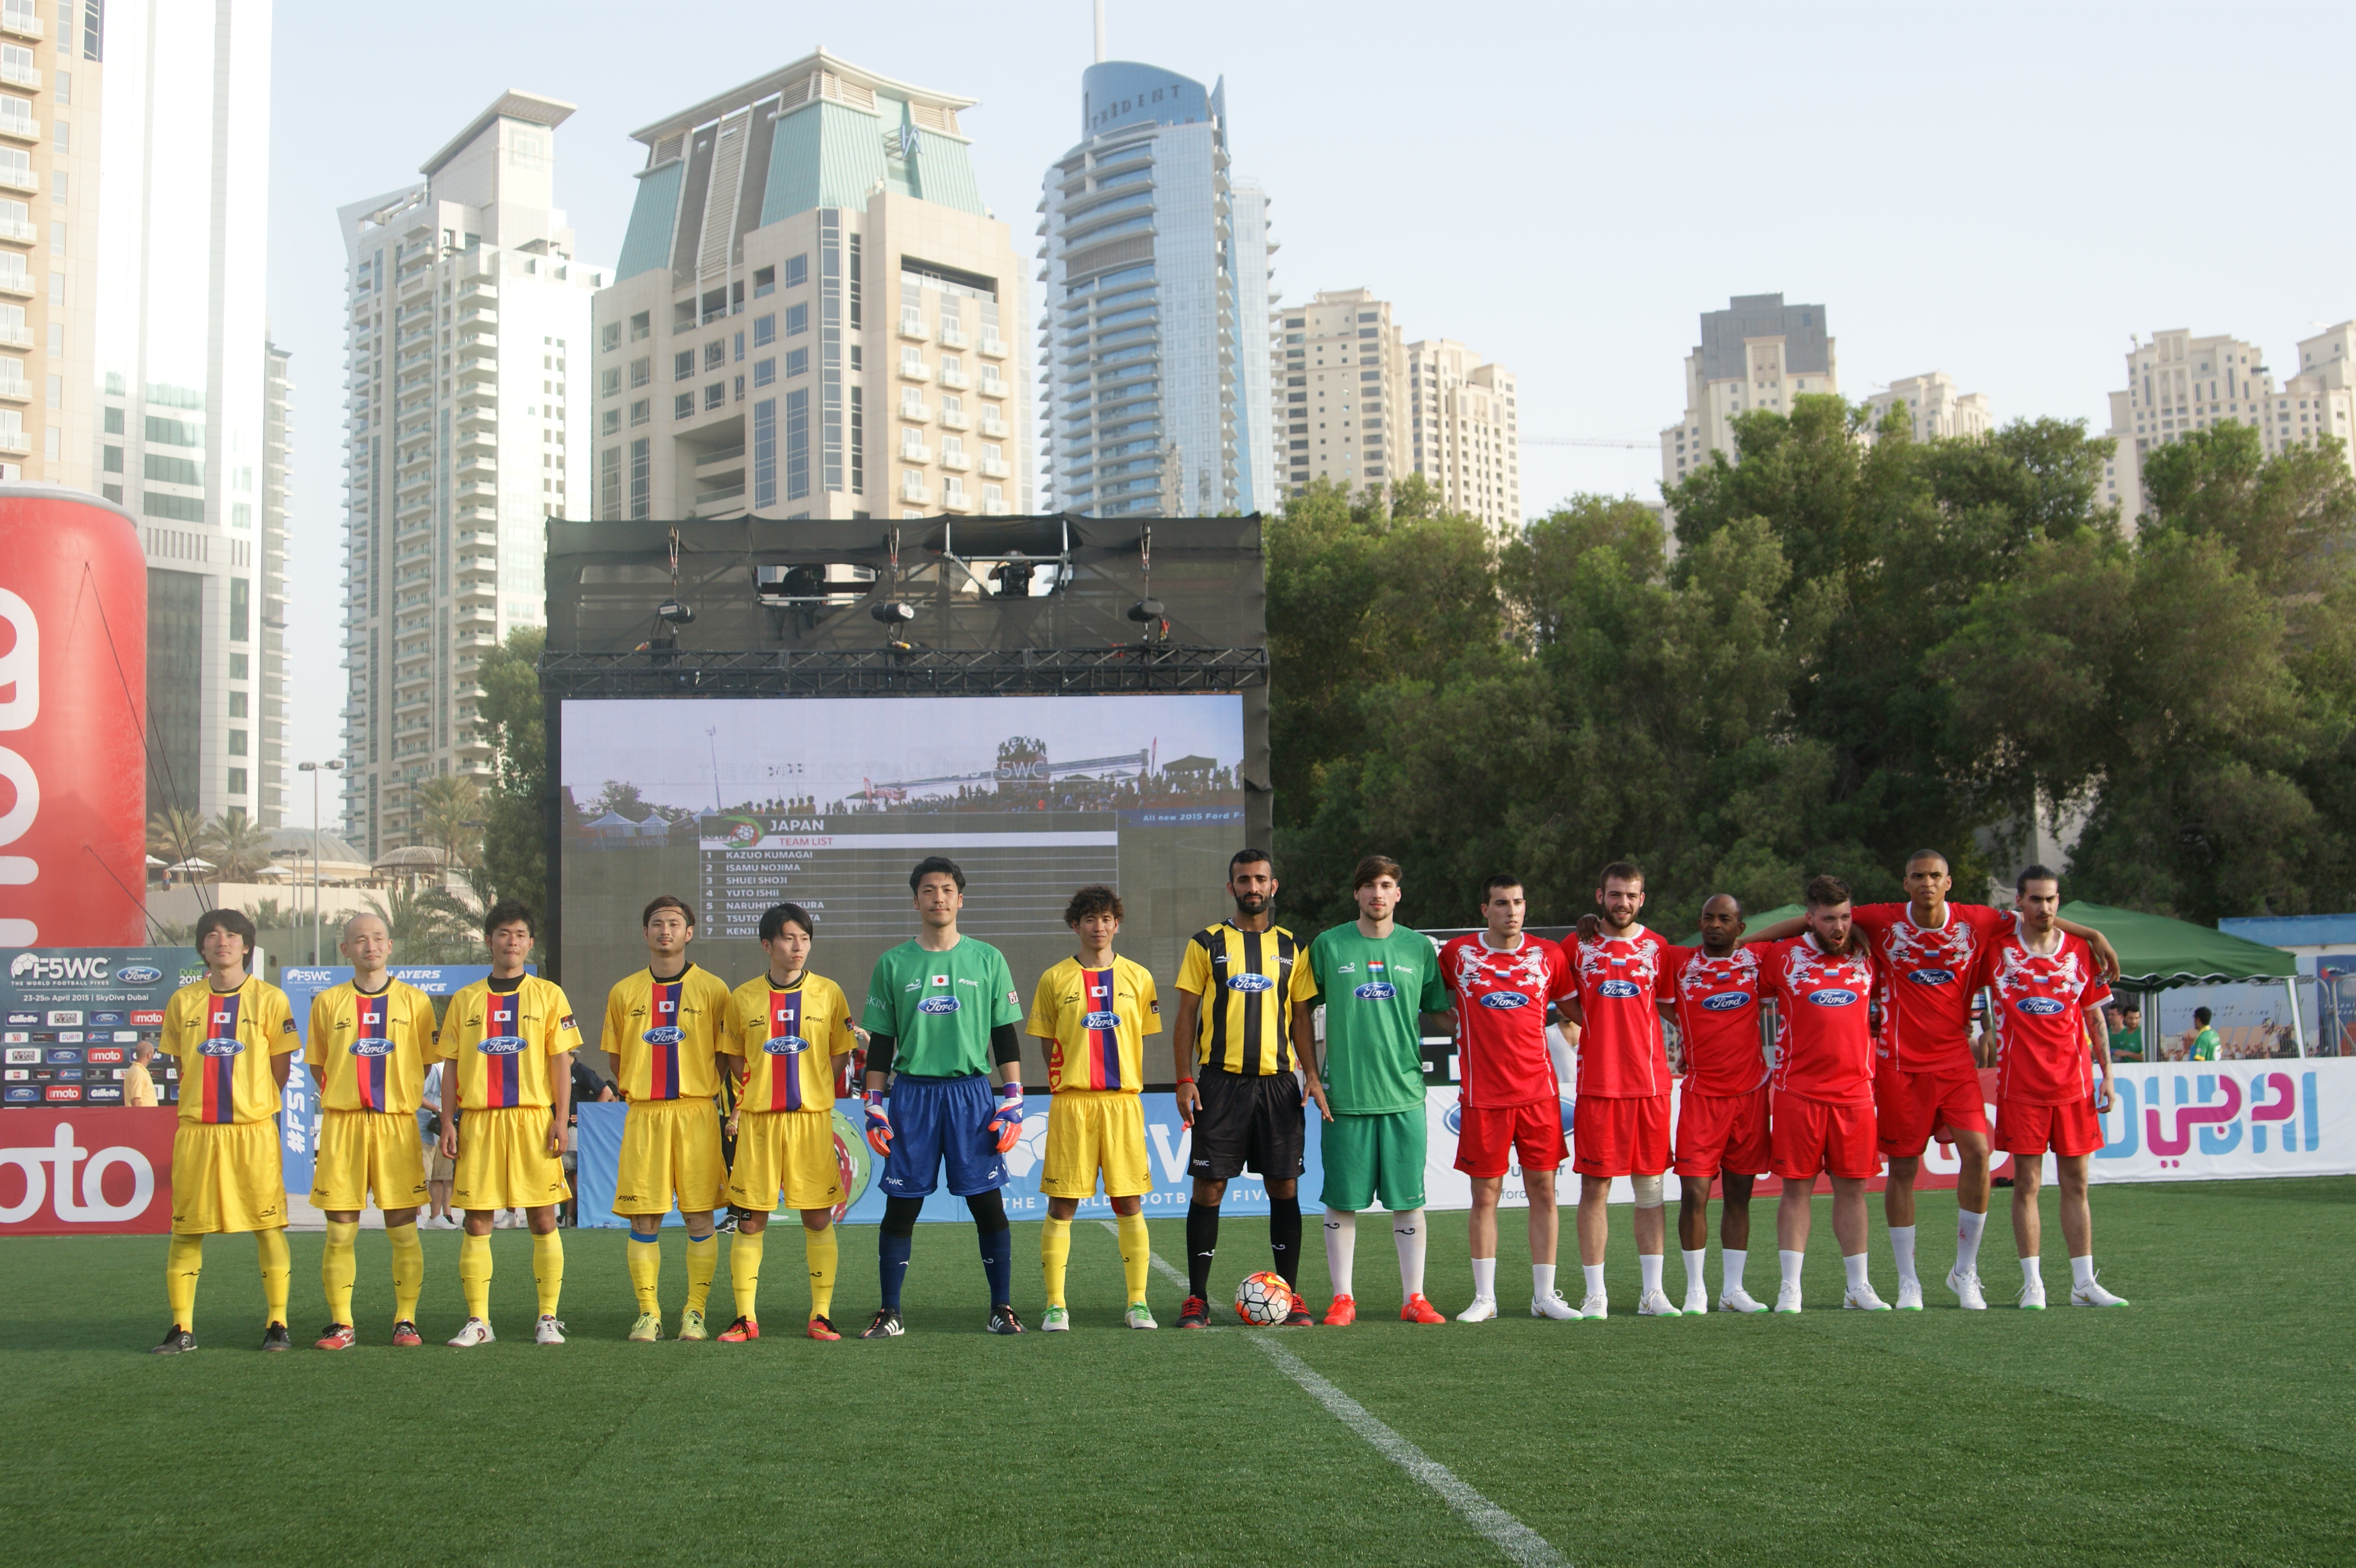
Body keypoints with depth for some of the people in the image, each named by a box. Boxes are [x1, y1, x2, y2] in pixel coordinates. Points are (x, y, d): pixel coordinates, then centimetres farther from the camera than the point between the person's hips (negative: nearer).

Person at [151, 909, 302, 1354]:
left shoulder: (269, 998, 1)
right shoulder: (183, 1001, 9)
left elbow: (281, 1066, 5)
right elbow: (180, 1063, 17)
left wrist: (252, 1101, 2)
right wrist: (205, 1099, 8)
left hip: (254, 1130, -3)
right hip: (196, 1130, 3)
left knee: (268, 1226, -1)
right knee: (186, 1230, 4)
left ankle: (278, 1324, 7)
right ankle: (182, 1328, 12)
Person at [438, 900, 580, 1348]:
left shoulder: (548, 995, 6)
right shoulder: (465, 999, 11)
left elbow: (562, 1061, 3)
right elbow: (451, 1064, 11)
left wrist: (561, 1119, -5)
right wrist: (448, 1121, 2)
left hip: (533, 1119, -2)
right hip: (478, 1121, 2)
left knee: (543, 1219, -1)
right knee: (476, 1221, 1)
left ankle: (548, 1318, 5)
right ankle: (477, 1321, 8)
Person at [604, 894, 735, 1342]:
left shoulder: (712, 989, 3)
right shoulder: (624, 993, 9)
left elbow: (724, 1056, 7)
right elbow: (617, 1058, 17)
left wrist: (702, 1092, 2)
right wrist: (641, 1090, 9)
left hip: (697, 1113, -2)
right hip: (643, 1116, 2)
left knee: (699, 1217, 0)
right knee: (644, 1220, 0)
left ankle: (695, 1313, 7)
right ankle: (648, 1313, 8)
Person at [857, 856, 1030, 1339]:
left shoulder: (987, 960, 7)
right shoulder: (893, 964, 7)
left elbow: (1006, 1037, 8)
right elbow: (879, 1043, 10)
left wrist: (1012, 1103, 1)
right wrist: (875, 1108, 3)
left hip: (972, 1091, 0)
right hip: (911, 1094, 0)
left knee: (988, 1203, -1)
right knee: (901, 1205, 2)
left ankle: (1003, 1308, 9)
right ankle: (890, 1313, 10)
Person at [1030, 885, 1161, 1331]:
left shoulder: (1137, 977, 9)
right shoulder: (1055, 980, 5)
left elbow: (1142, 1040, 14)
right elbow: (1048, 1047, 10)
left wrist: (1126, 1084, 8)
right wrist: (1063, 1088, 3)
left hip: (1123, 1100, 1)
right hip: (1071, 1103, -1)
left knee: (1129, 1204, 1)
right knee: (1061, 1205, -1)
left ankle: (1138, 1303, 8)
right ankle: (1055, 1305, 5)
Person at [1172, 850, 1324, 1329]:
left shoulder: (1291, 947, 11)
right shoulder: (1206, 944, 5)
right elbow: (1186, 1016, 5)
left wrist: (1313, 1076, 1)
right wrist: (1185, 1079, -4)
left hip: (1278, 1082, 2)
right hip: (1220, 1082, -2)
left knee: (1284, 1186, 2)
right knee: (1209, 1186, -1)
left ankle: (1290, 1296, 11)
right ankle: (1197, 1298, 6)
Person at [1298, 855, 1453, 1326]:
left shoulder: (1418, 947, 6)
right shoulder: (1328, 946, 3)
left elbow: (1439, 1012, 15)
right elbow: (1302, 1011, 9)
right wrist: (1312, 1074, 4)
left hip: (1404, 1094, 1)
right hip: (1345, 1094, -1)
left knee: (1408, 1199, 3)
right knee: (1342, 1200, 3)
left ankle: (1414, 1297, 12)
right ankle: (1342, 1298, 12)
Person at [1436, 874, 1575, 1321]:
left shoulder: (1548, 955, 4)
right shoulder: (1457, 953, 0)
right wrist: (1467, 1029, 4)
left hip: (1539, 1091, 1)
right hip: (1483, 1095, -1)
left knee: (1543, 1190, 3)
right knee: (1485, 1195, 1)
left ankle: (1545, 1295, 11)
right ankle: (1484, 1297, 9)